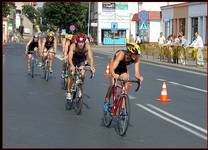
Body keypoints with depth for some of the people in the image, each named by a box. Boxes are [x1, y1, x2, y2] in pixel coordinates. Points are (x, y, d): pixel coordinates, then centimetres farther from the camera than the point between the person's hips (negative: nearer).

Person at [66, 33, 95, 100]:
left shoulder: (87, 46, -31)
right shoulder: (73, 46, -34)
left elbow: (90, 57, -38)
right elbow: (70, 57, -43)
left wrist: (91, 66, -55)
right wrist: (72, 66, -61)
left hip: (82, 60, 1)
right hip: (74, 59, -1)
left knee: (83, 75, -14)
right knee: (72, 74, -15)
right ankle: (68, 92, -3)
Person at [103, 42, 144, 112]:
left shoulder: (136, 58, -29)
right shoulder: (121, 54, -40)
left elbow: (136, 72, -30)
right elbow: (112, 69, -47)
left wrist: (139, 77, -52)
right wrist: (114, 75, -68)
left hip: (123, 69, 4)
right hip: (114, 68, -4)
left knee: (126, 86, -12)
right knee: (113, 85, -21)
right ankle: (106, 102, 4)